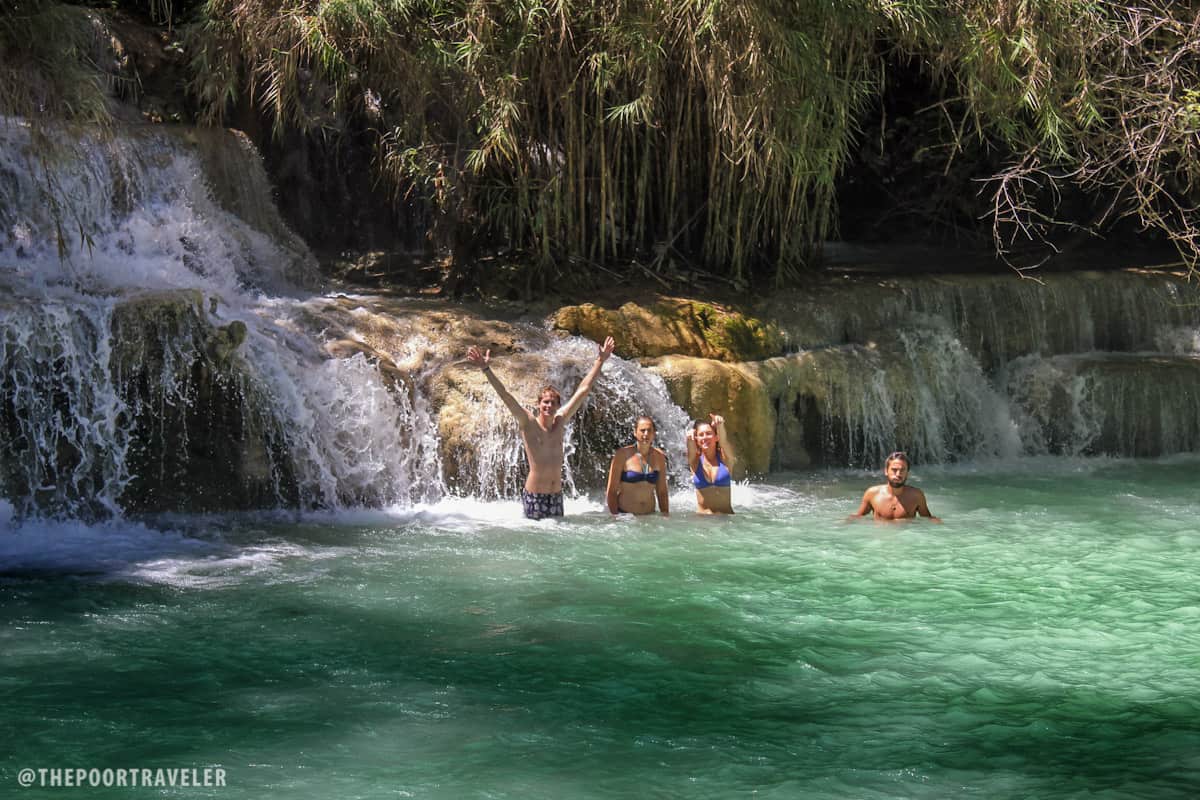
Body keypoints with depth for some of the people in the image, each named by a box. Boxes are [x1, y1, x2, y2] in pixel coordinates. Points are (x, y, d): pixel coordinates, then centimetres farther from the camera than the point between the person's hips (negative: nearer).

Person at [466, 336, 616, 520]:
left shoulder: (559, 422, 6)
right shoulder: (529, 424, -6)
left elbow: (583, 390, 10)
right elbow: (505, 395, -15)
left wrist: (600, 360, 13)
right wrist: (486, 369, -24)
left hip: (556, 495, 5)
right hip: (534, 495, -5)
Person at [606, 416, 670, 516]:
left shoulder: (659, 457, 5)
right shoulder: (623, 455, -5)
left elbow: (662, 492, 11)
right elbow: (611, 491, -4)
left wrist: (666, 516, 5)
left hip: (650, 516, 3)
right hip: (624, 515, -3)